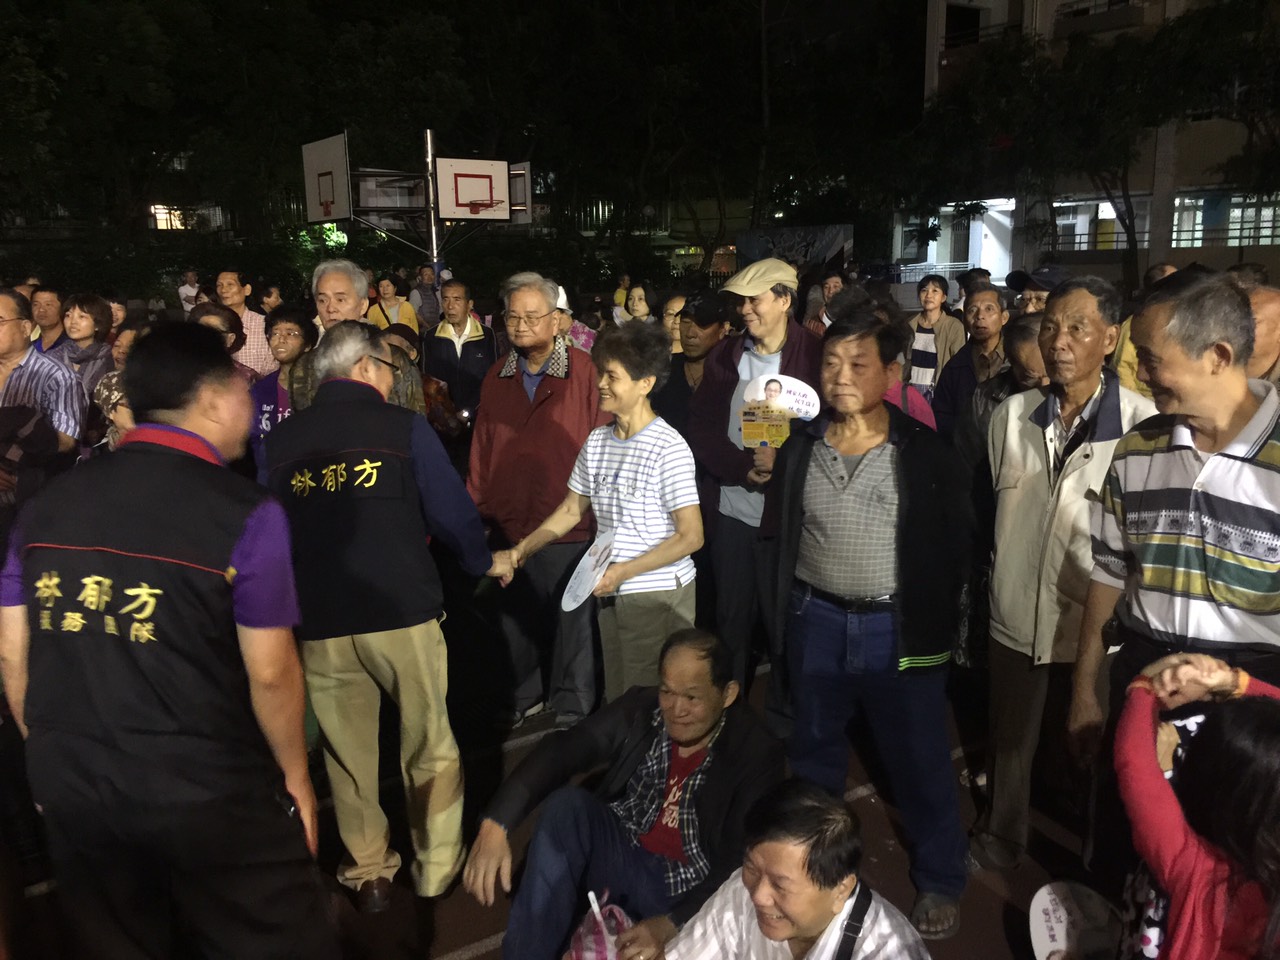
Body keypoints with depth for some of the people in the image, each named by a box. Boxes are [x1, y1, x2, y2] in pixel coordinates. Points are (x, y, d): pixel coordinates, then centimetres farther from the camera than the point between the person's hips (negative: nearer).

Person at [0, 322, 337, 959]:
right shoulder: (245, 514, -15)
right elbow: (269, 673, -13)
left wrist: (53, 756, 19)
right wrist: (295, 776, 1)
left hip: (70, 787, 6)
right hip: (207, 791, -5)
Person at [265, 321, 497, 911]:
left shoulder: (280, 440, 5)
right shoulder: (403, 427, -5)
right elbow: (452, 513, -4)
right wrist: (481, 562, 15)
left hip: (320, 624, 3)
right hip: (403, 612, -3)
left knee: (347, 753, 17)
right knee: (428, 746, 14)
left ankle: (368, 873, 29)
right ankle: (437, 868, 25)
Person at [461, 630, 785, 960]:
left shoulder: (756, 754, -17)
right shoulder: (639, 708, -8)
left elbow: (743, 866, -19)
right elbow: (561, 750, -17)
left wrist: (671, 924, -32)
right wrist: (496, 824, -31)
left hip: (688, 891, -3)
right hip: (622, 855, 4)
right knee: (567, 805, -24)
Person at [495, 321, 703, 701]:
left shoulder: (668, 448, -15)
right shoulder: (597, 441, 6)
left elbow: (691, 536, -16)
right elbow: (572, 509, 15)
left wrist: (624, 571, -20)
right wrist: (520, 551, 7)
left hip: (659, 595, -6)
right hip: (612, 594, 6)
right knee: (617, 700, 15)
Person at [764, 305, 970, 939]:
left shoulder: (924, 452, -9)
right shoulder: (800, 448, 0)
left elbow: (954, 545, -4)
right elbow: (777, 541, 7)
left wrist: (938, 623, -4)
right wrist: (782, 615, 6)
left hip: (900, 629, -3)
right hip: (817, 623, 3)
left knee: (920, 761, 10)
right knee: (814, 754, 20)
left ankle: (939, 883, 32)